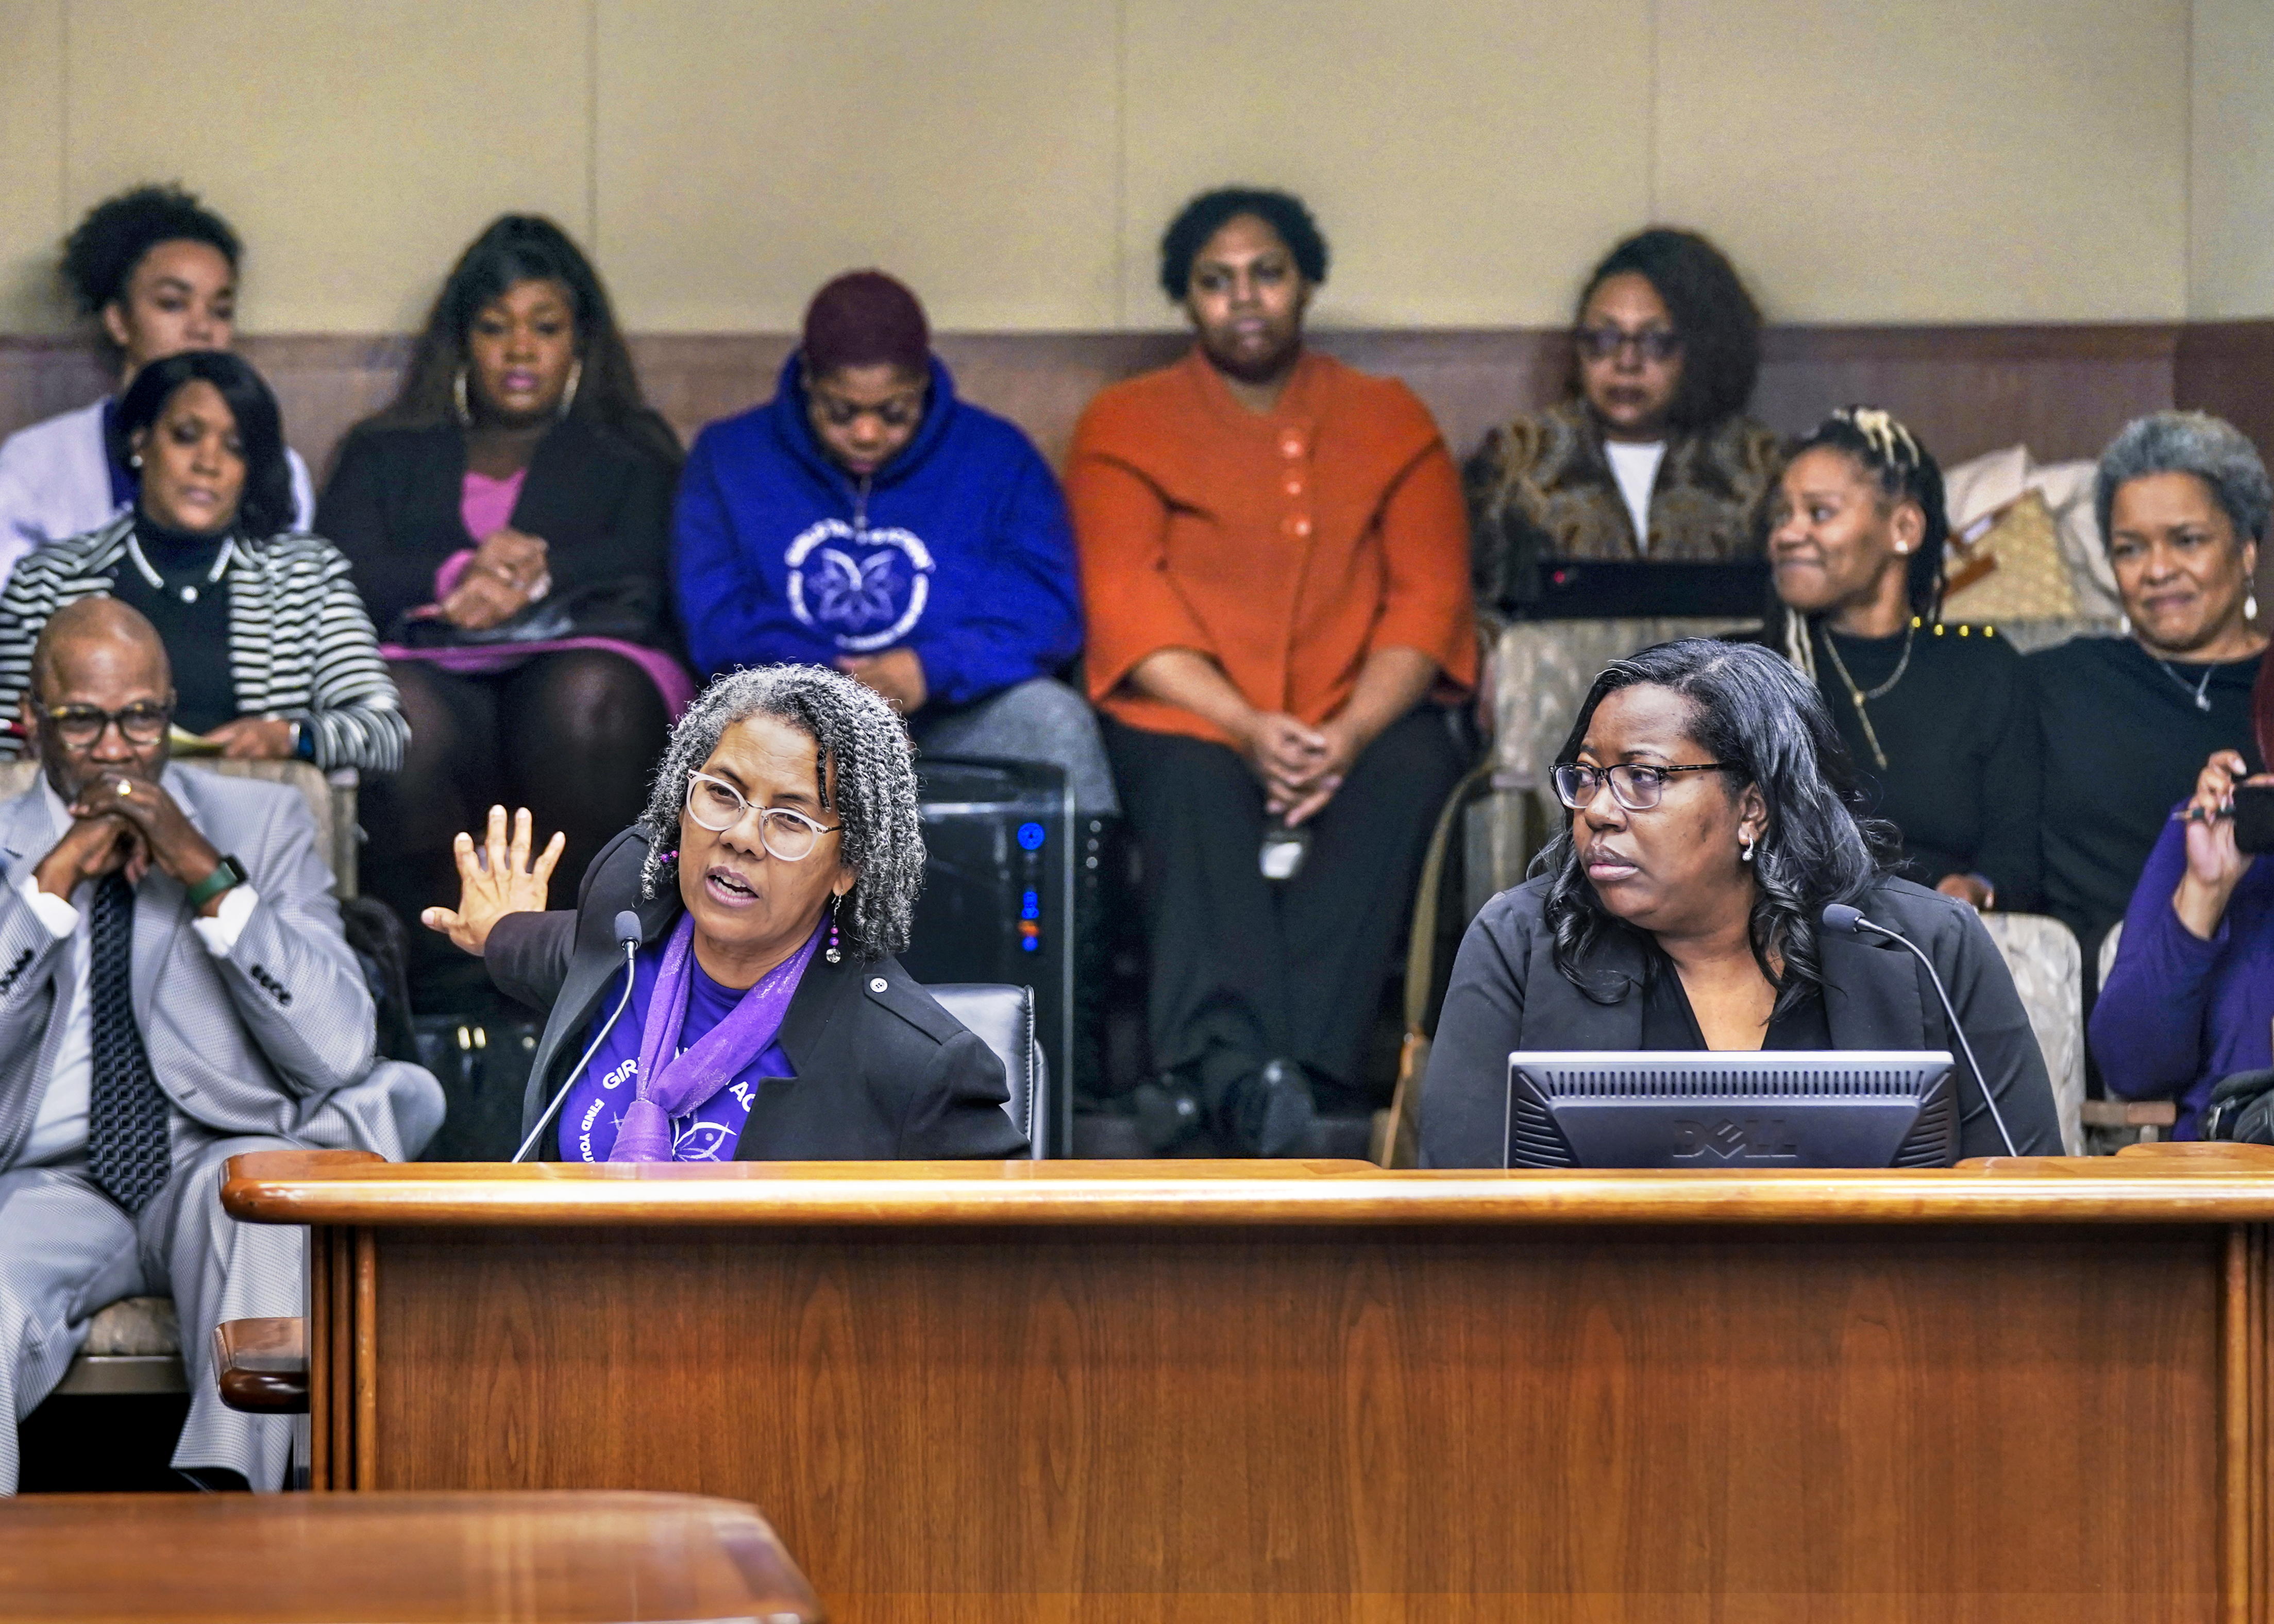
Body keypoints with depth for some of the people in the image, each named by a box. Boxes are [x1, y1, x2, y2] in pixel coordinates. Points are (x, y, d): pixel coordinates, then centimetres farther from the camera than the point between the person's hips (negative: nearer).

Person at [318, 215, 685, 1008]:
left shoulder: (632, 451, 29)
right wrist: (454, 579, -8)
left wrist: (537, 577, -9)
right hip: (435, 670, 0)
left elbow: (647, 569, 7)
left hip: (581, 661, 0)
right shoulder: (386, 452, 30)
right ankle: (430, 980, -36)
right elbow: (337, 576, 9)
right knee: (401, 712, -39)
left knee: (586, 697, -40)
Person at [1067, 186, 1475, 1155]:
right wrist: (1248, 729, -19)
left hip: (1361, 720, 1)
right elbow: (1126, 607, -2)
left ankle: (1215, 1077, -48)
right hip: (1188, 718, -1)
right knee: (1196, 786, -36)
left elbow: (1428, 600, 4)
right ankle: (1243, 1069, -56)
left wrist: (1351, 733, -16)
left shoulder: (1392, 423, 15)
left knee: (1407, 775, -33)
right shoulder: (1124, 427, 10)